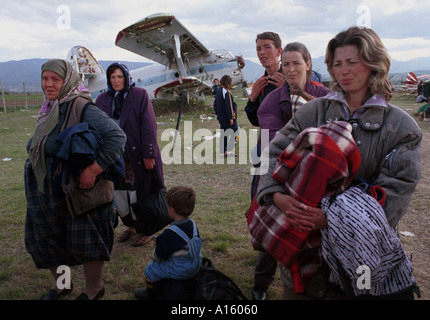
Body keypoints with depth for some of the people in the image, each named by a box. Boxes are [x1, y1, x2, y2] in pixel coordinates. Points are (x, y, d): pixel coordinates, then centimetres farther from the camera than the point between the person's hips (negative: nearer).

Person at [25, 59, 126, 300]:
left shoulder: (83, 108, -18)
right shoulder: (48, 110, 8)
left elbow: (117, 137, -28)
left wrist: (93, 170, -30)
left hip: (79, 190, -8)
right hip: (47, 192, 9)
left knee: (85, 241, 6)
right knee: (45, 238, 18)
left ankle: (94, 289, 30)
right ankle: (61, 284, 42)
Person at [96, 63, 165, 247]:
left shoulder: (140, 95, -5)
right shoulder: (102, 100, 9)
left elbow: (149, 126, -10)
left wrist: (148, 154, -15)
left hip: (136, 156, -4)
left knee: (140, 193, 3)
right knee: (117, 193, 10)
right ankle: (130, 226, 32)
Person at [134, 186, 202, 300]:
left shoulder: (171, 233, -30)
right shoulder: (192, 224, -6)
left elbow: (159, 255, -17)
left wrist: (154, 255, 9)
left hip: (180, 270, -8)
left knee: (150, 270, 8)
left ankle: (151, 293, 32)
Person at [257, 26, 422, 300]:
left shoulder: (402, 127, -4)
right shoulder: (315, 110, -1)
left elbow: (396, 189, -13)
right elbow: (275, 152, -5)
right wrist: (276, 195, -25)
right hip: (304, 237, 1)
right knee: (297, 290, 15)